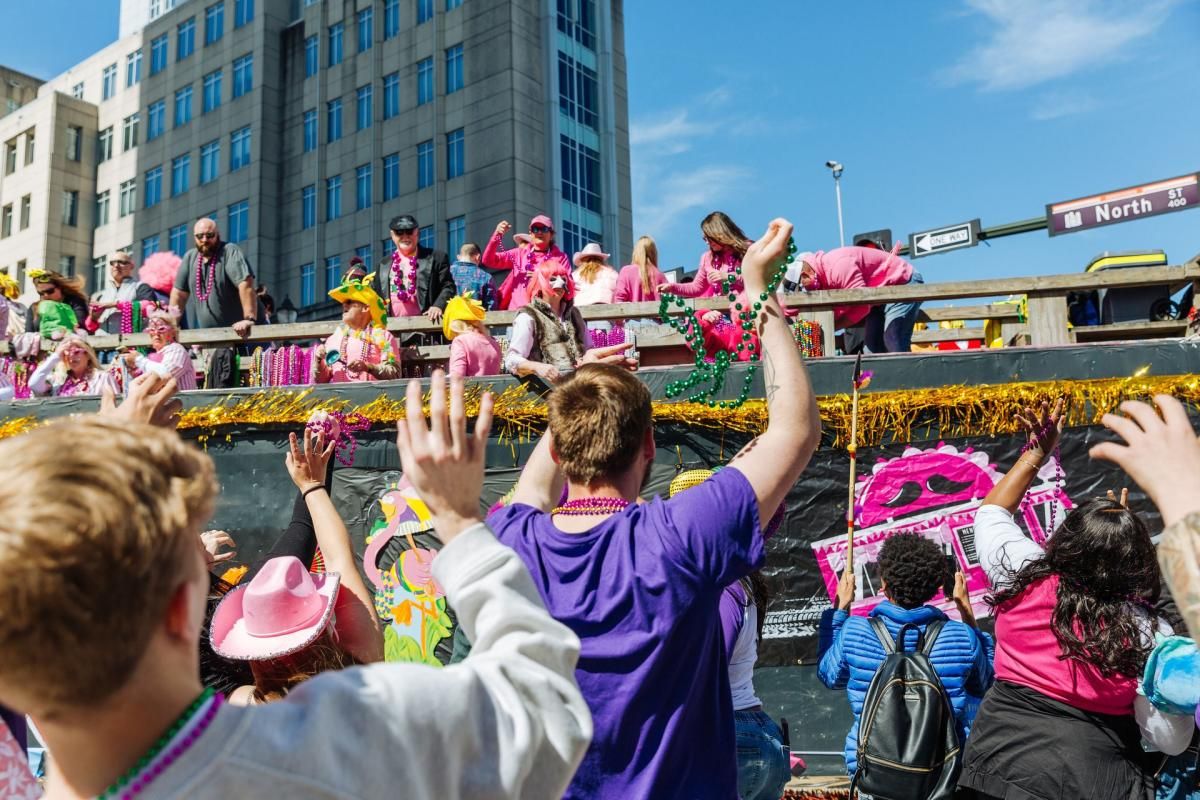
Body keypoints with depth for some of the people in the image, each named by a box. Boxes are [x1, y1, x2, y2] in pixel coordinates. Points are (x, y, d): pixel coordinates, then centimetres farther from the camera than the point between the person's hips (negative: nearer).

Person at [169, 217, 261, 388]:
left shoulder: (230, 252, -10)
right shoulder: (190, 258, 10)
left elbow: (246, 285, -22)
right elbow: (179, 292, 16)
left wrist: (249, 319, -32)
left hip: (237, 332, -6)